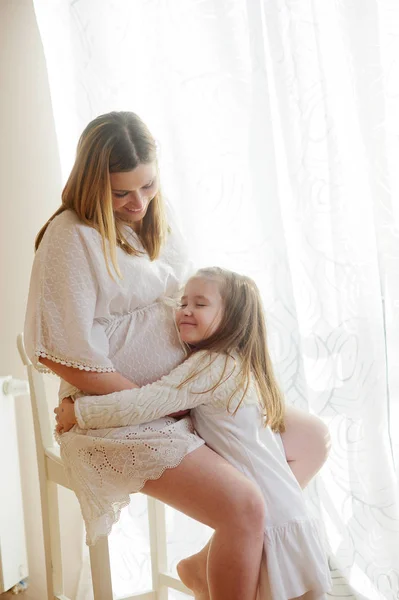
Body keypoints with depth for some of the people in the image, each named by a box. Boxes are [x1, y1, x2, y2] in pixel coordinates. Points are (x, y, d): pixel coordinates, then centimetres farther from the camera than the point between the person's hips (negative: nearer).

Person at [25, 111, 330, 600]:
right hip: (118, 417, -9)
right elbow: (64, 356, -19)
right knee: (243, 506, -29)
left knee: (313, 439, 11)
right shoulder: (72, 236, -15)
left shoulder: (155, 220, 9)